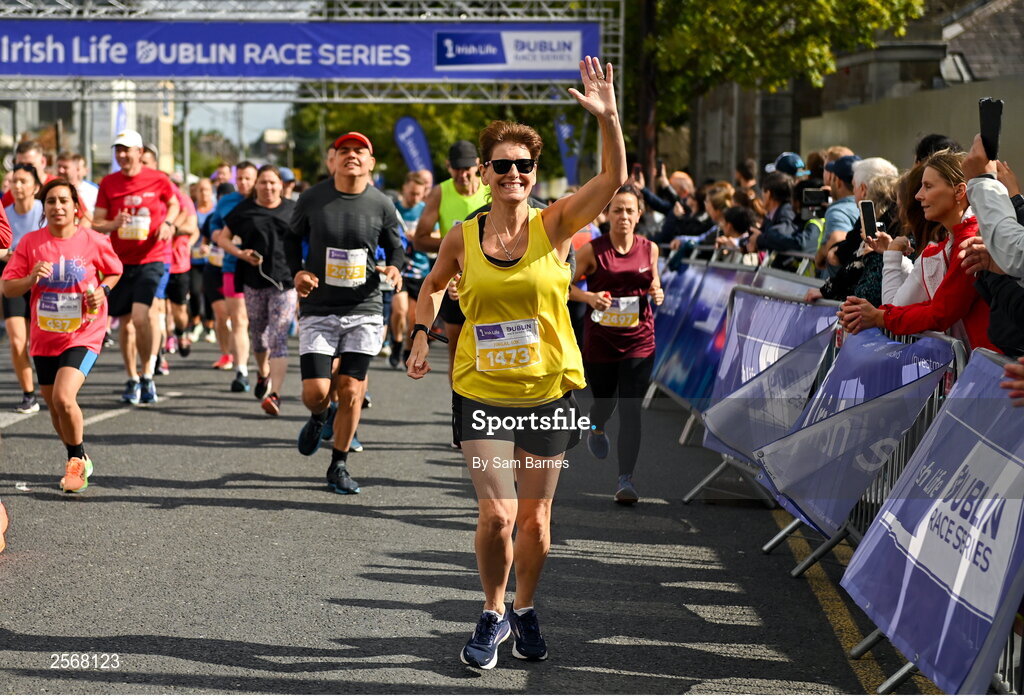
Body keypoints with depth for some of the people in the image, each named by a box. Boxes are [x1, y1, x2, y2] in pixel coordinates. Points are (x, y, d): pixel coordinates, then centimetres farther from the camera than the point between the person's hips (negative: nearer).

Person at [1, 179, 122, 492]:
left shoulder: (95, 241, -7)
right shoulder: (31, 242, -3)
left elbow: (114, 272, 12)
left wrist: (102, 289, -7)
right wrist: (31, 279, -21)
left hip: (83, 334, -4)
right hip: (45, 337, 4)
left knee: (63, 398, -22)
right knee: (55, 407, 14)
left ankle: (77, 459, 3)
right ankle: (79, 461, 39)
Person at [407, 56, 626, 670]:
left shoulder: (554, 226, -5)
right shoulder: (462, 237, -1)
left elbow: (614, 179, -20)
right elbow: (434, 285, 19)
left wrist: (608, 118, -32)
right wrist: (422, 334, 5)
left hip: (549, 389, 0)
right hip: (482, 390, 0)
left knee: (535, 517, 9)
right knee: (496, 514, -9)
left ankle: (526, 611, 33)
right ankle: (493, 614, 15)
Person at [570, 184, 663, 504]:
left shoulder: (649, 249, 0)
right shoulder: (592, 250, -9)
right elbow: (566, 285, -2)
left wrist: (657, 292, -5)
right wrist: (589, 296, -20)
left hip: (639, 341, 1)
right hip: (599, 340, -1)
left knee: (630, 409, -9)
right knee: (604, 401, 15)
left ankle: (626, 479, -7)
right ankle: (596, 426, 54)